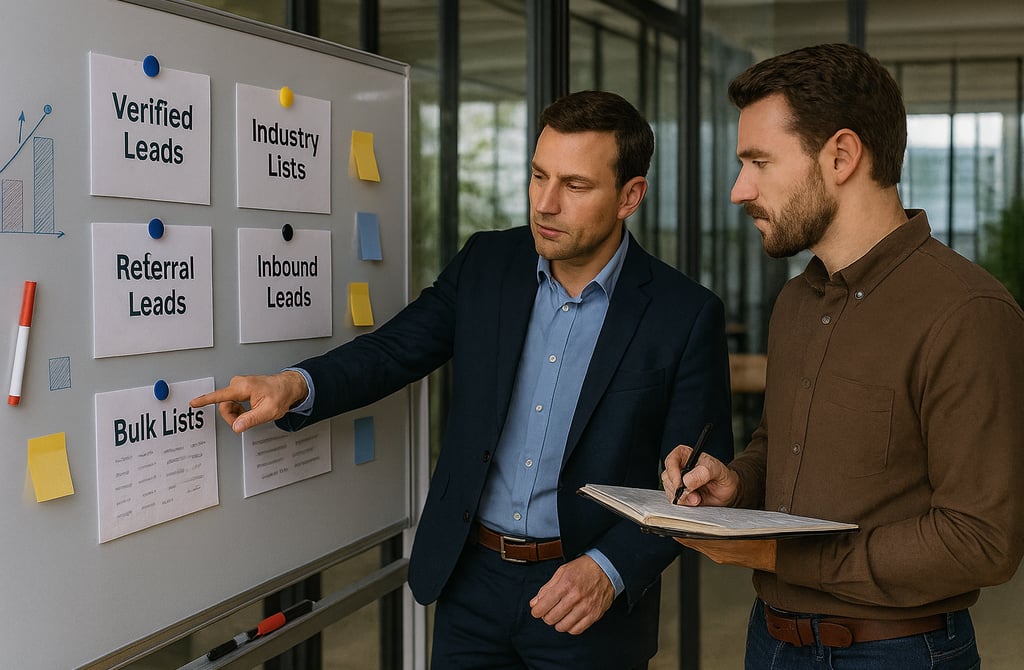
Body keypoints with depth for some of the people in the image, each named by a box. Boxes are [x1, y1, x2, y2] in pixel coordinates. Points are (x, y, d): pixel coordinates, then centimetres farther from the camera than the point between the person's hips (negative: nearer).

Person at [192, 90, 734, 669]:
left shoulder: (687, 316, -12)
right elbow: (394, 350, 1)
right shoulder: (487, 263, -1)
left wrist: (609, 570, -20)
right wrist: (295, 387, -17)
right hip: (470, 577, 4)